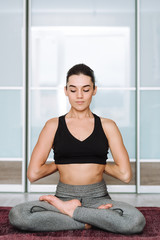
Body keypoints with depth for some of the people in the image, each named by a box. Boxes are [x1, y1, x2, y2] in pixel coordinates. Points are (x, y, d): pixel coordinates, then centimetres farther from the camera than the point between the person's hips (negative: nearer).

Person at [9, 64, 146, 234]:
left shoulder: (107, 126, 6)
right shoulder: (53, 125, 5)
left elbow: (125, 175, -2)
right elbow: (33, 174, -3)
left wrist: (100, 165, 7)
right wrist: (59, 164, 7)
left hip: (98, 198, 0)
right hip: (64, 196, 0)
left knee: (136, 221, -32)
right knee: (16, 215, -29)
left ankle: (67, 209, -13)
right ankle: (93, 219, -16)